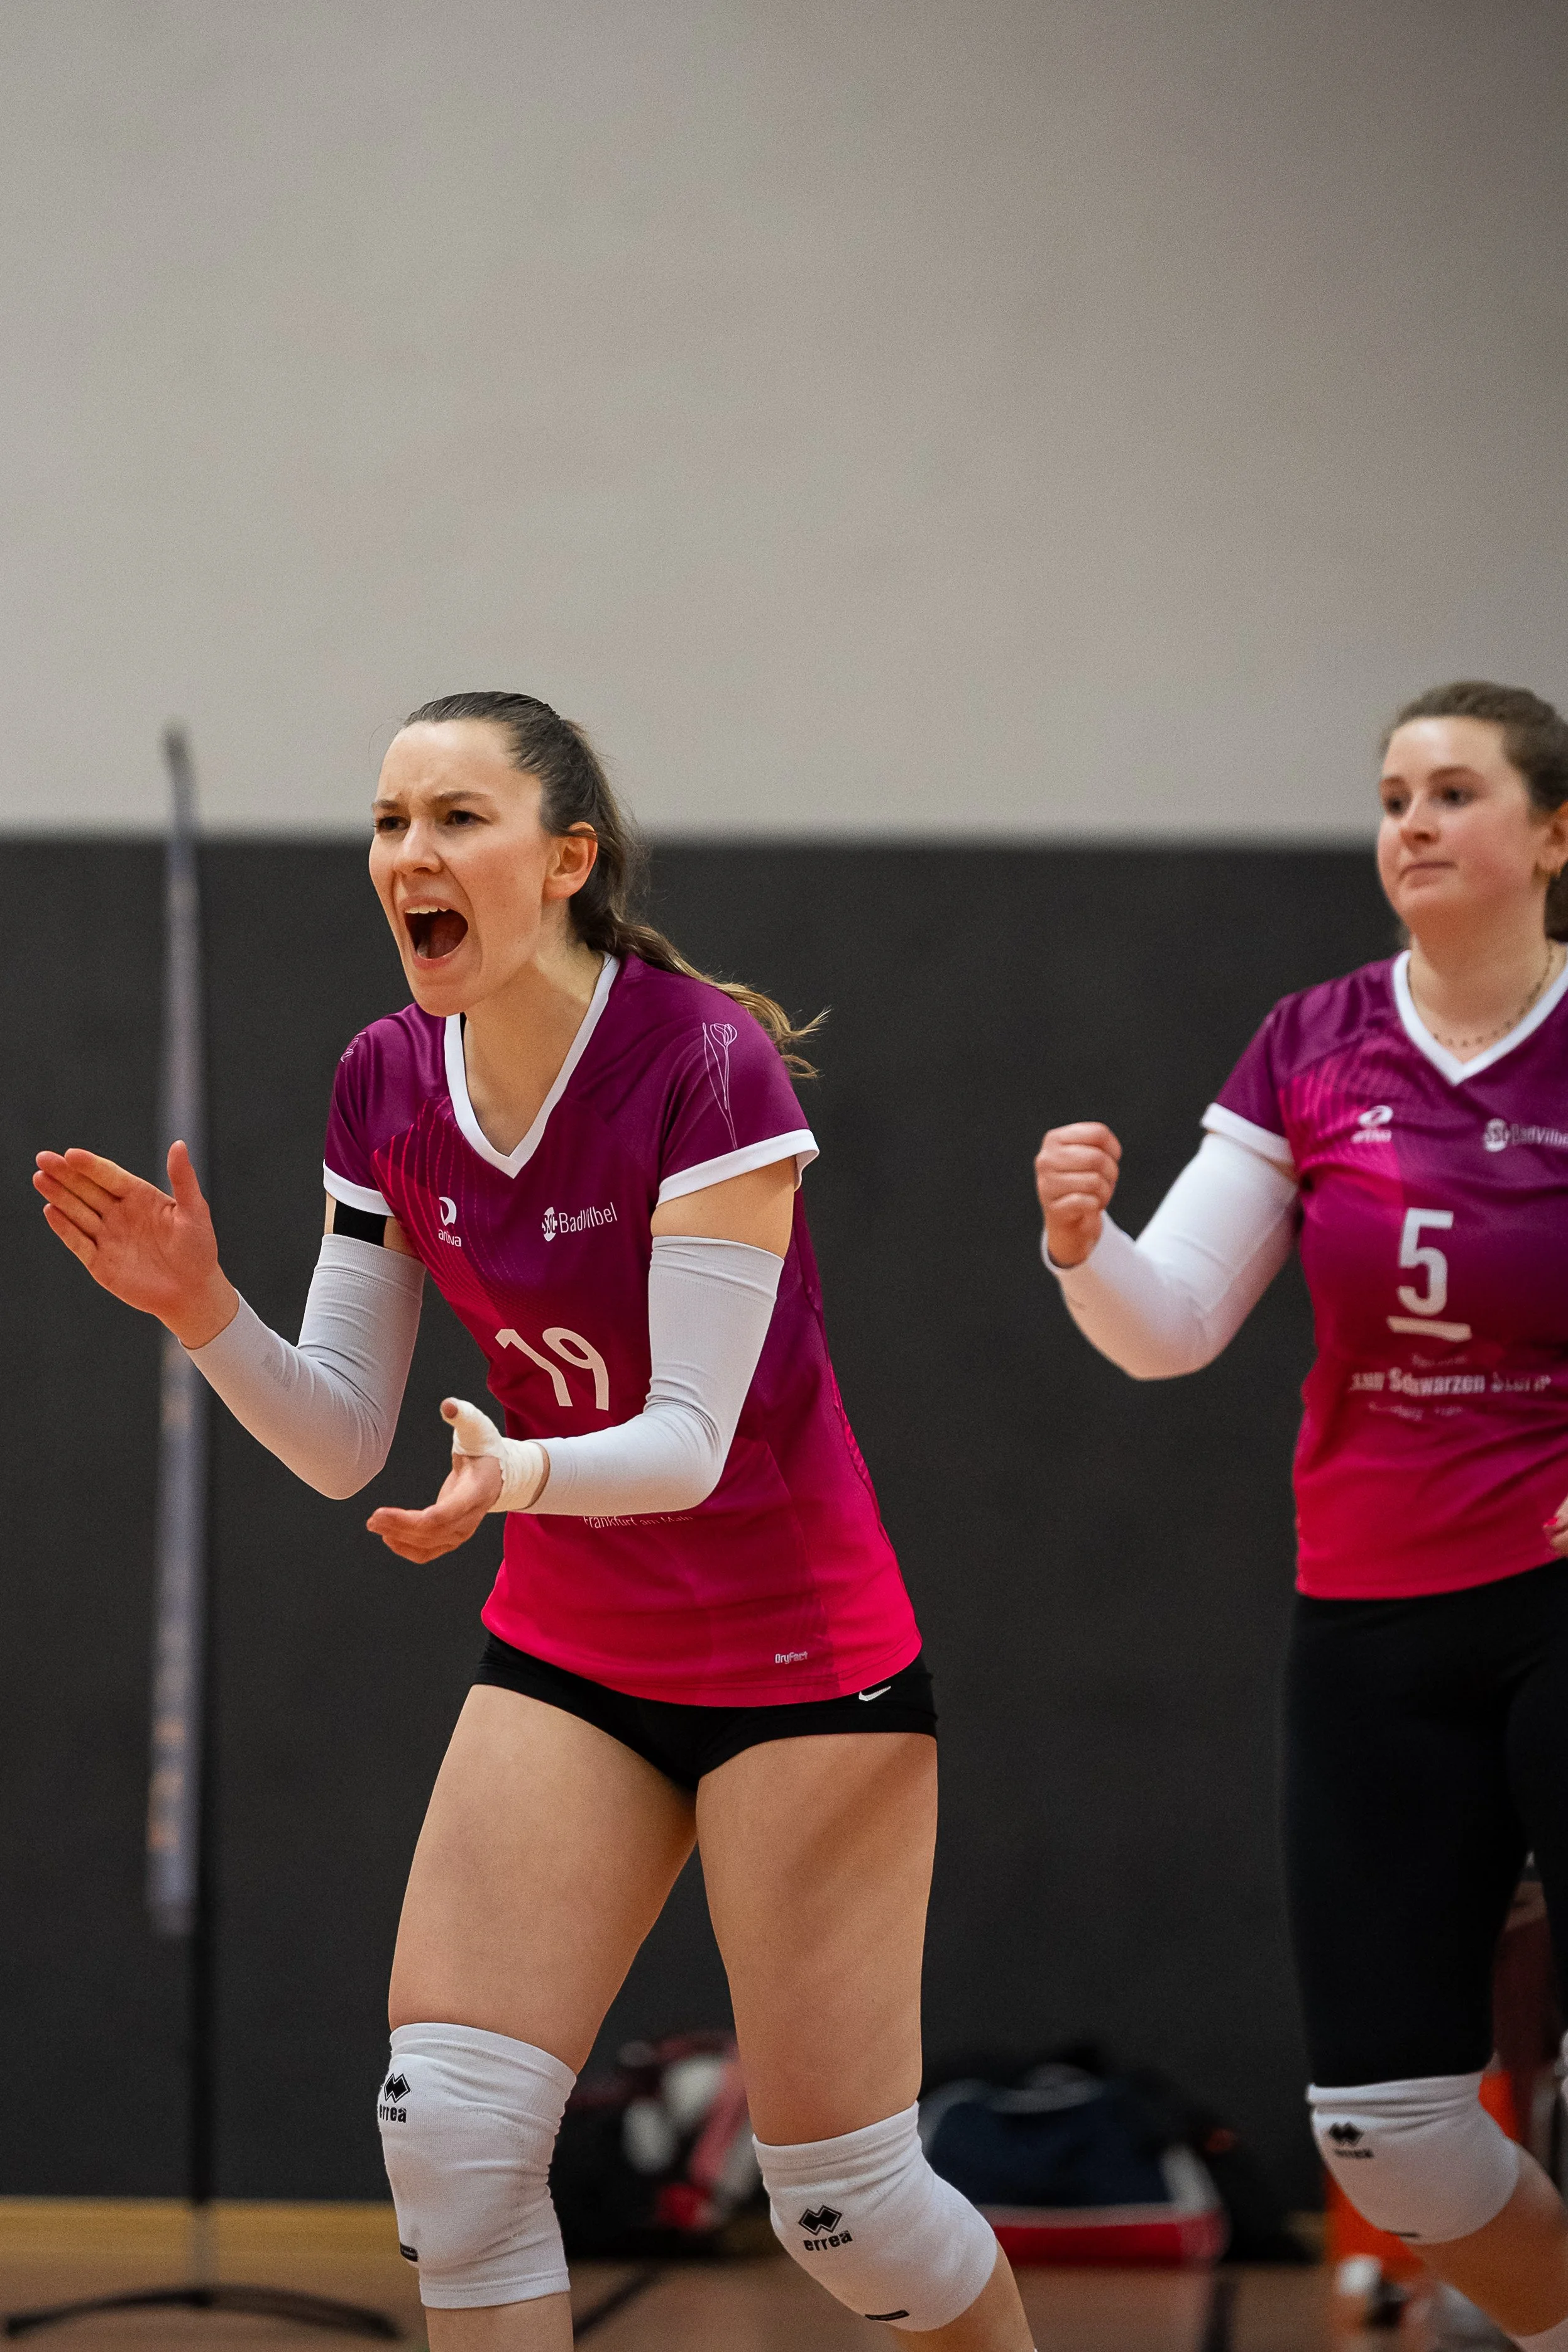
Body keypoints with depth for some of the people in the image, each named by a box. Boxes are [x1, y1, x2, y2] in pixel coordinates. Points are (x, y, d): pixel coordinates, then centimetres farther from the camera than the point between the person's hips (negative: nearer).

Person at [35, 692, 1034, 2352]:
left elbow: (688, 1440, -25)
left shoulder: (708, 1064, -21)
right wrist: (204, 1312, -17)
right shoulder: (387, 1088, -3)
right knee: (447, 2123, -12)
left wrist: (518, 1473, -45)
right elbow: (342, 1441, 1)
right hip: (568, 1653, 5)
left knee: (838, 2199, -2)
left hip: (803, 1656, -5)